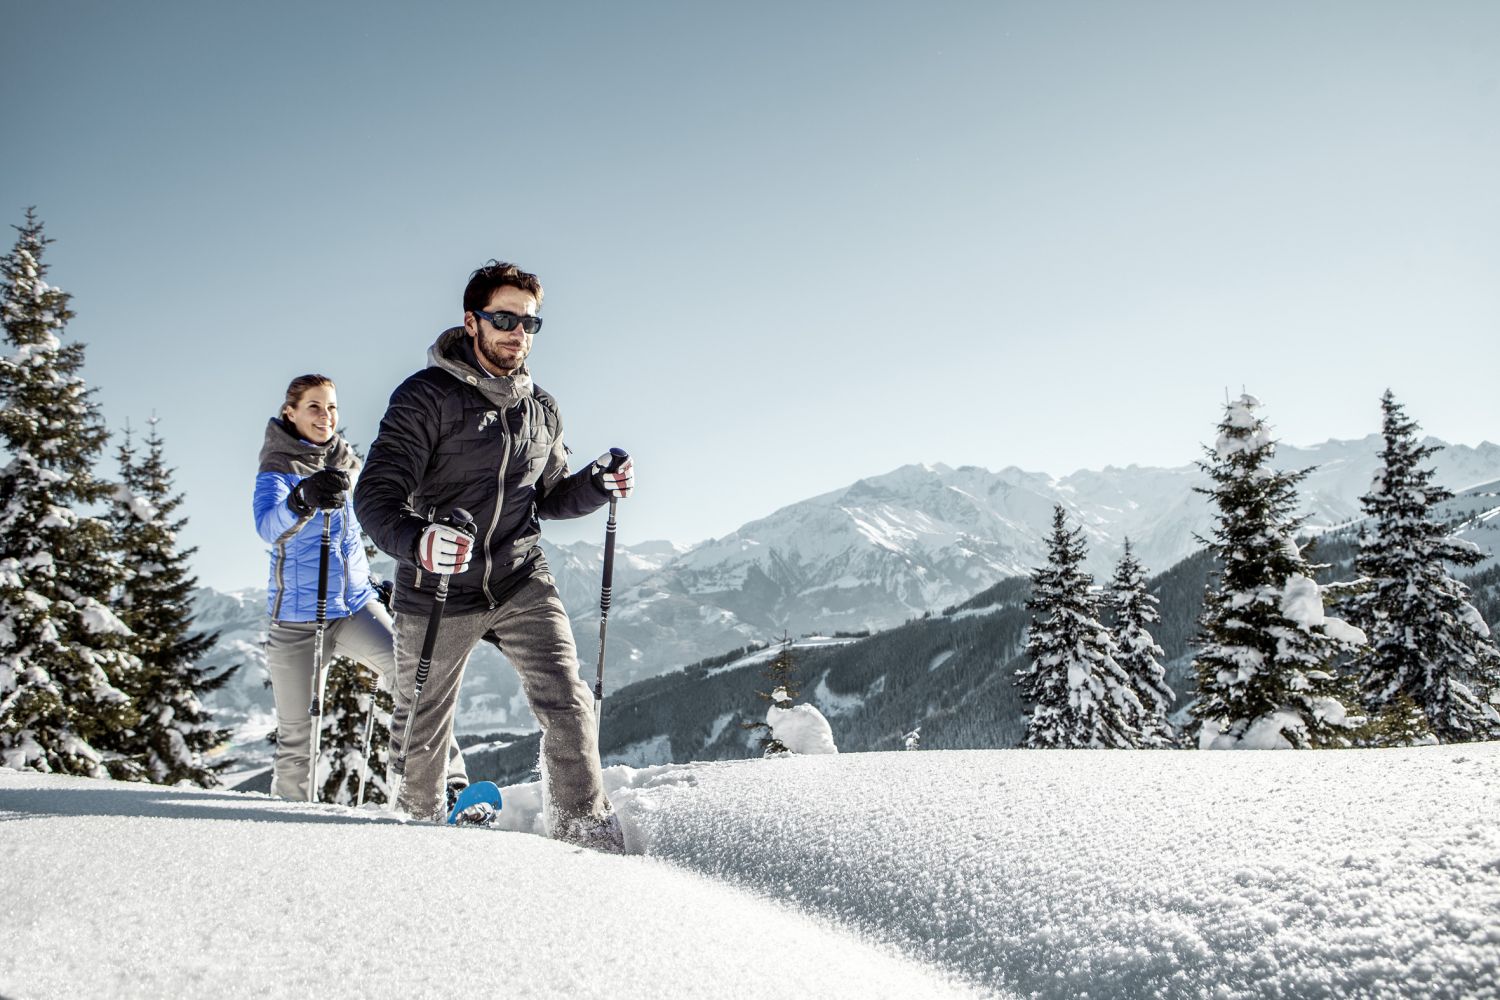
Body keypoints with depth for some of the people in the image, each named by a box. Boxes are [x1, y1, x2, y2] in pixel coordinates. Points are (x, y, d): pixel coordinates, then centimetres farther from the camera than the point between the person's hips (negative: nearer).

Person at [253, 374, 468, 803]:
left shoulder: (347, 463, 9)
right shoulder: (278, 469, -7)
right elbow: (268, 526, -29)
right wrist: (305, 498, -49)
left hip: (355, 605, 4)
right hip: (296, 616, -3)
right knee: (296, 738, 3)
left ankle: (450, 784, -20)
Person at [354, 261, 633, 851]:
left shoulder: (541, 410, 8)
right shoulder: (427, 396, -10)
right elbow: (377, 495, -17)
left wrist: (597, 486, -2)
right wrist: (417, 540, -38)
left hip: (521, 583, 3)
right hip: (438, 591, -3)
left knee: (568, 703, -12)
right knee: (422, 731, 13)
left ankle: (585, 827, 2)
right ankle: (416, 821, 40)